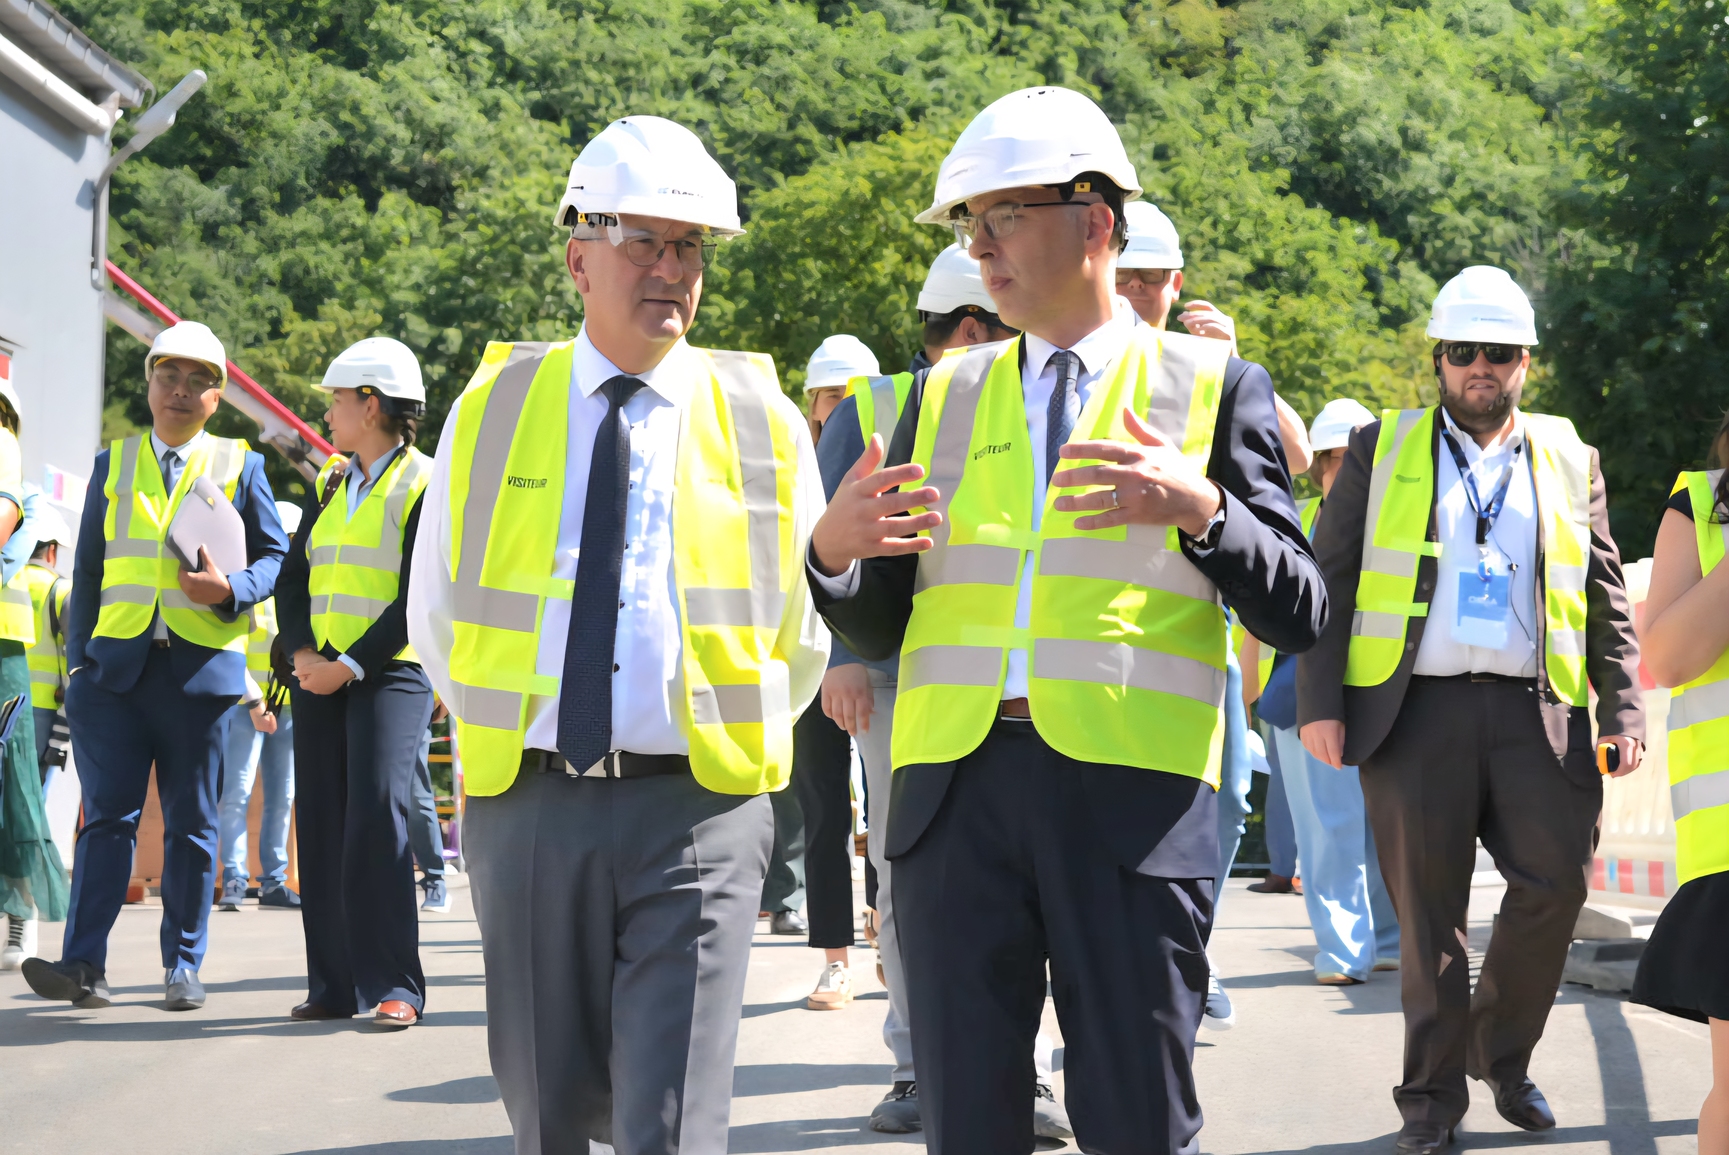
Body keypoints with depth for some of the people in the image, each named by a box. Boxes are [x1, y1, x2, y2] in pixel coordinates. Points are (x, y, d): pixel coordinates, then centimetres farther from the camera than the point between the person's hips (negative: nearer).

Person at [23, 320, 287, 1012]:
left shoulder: (240, 466, 10)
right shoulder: (112, 464, 15)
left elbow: (275, 557, 9)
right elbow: (88, 570, 15)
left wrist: (230, 589, -12)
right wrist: (78, 658, 6)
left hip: (201, 667, -1)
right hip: (116, 664, 1)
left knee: (191, 824, 3)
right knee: (108, 816, -5)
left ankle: (183, 968, 10)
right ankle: (84, 966, -9)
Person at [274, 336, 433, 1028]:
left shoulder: (424, 486, -5)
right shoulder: (332, 483, 16)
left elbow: (419, 599, -12)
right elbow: (293, 576, 13)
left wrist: (350, 664, -16)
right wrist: (301, 652, -4)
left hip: (389, 675, -7)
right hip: (319, 676, 7)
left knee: (377, 816, -16)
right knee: (321, 824, 3)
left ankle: (395, 987, -14)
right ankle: (335, 985, 8)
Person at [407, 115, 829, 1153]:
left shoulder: (766, 424, 4)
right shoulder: (493, 409, 6)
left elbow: (806, 637, 12)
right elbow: (436, 615, 15)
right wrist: (510, 726, 13)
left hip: (694, 807, -2)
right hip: (526, 803, 2)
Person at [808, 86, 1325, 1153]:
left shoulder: (1214, 387, 5)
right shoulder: (944, 395, 16)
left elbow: (1299, 613, 1)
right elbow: (881, 628, 16)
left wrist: (1200, 507, -17)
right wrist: (833, 549, -6)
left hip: (1133, 798, -3)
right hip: (956, 793, 3)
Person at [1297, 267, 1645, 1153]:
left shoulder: (1568, 458, 15)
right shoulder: (1381, 449, 10)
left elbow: (1604, 597, 15)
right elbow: (1329, 581, 6)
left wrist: (1622, 708, 5)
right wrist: (1320, 702, -3)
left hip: (1539, 714, 2)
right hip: (1416, 714, -2)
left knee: (1555, 886, -6)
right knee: (1428, 912, 1)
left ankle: (1504, 1056, 17)